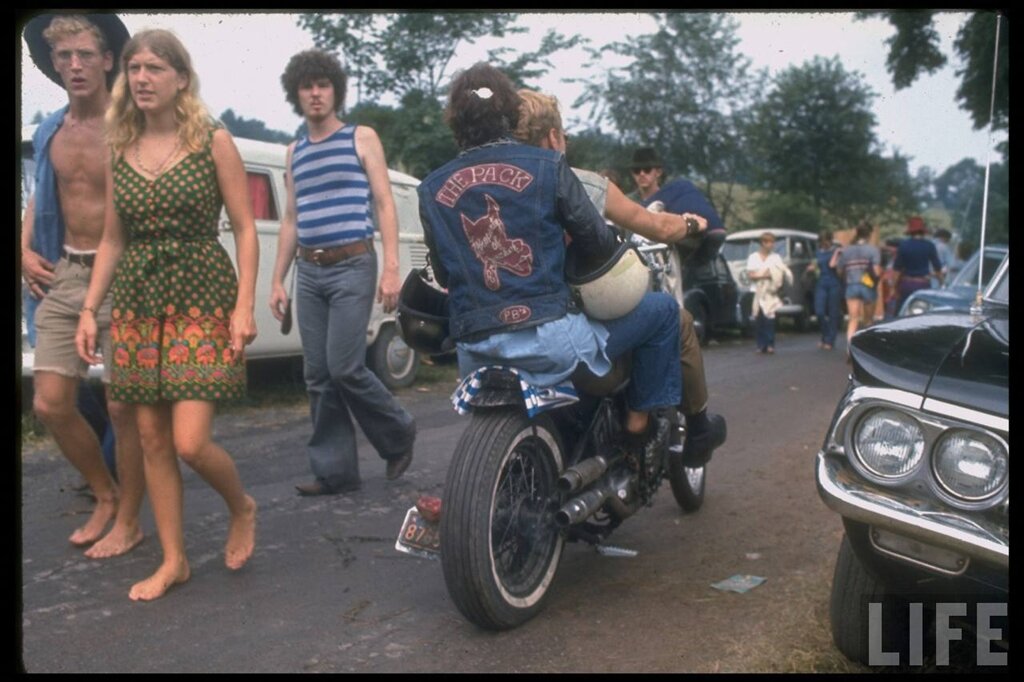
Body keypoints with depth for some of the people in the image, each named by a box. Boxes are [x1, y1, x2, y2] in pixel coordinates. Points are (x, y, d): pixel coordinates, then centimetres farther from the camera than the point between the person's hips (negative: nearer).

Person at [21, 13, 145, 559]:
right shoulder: (48, 133, 11)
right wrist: (25, 249, 12)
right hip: (62, 276, 6)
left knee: (122, 407, -1)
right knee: (50, 403, 6)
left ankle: (129, 521, 16)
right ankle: (106, 494, 28)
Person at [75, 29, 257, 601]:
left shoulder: (213, 142, -2)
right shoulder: (119, 150, 10)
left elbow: (245, 229, -4)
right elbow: (113, 241, 14)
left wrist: (244, 304, -13)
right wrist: (89, 308, 7)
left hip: (202, 296, -5)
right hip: (137, 302, 5)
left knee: (190, 442, -11)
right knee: (152, 438, 7)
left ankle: (242, 507, 21)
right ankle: (173, 560, 21)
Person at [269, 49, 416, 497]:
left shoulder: (361, 138, 4)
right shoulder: (295, 152, 18)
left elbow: (384, 205, -2)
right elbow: (291, 219, 20)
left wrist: (391, 269, -13)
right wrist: (277, 280, 13)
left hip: (352, 266, -5)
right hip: (308, 272, 6)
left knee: (345, 368, -13)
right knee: (318, 376, 2)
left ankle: (398, 434, 11)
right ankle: (335, 470, 9)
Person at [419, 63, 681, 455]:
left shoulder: (431, 189, 6)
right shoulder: (546, 166, -4)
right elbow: (599, 243, 1)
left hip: (474, 355, 5)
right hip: (548, 338, -4)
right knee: (662, 309, 15)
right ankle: (640, 423, 18)